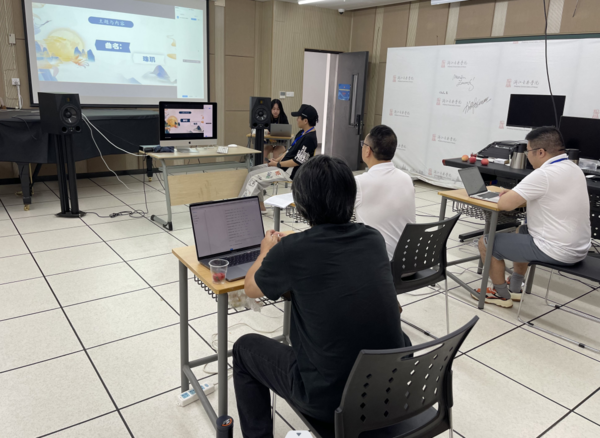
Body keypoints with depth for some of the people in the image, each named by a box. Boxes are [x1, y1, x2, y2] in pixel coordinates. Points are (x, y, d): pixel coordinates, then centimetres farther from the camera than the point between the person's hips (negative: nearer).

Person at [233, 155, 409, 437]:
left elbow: (251, 289, 4)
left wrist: (267, 251, 22)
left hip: (332, 398, -5)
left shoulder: (290, 250, -17)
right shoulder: (374, 238, -3)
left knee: (245, 348, 17)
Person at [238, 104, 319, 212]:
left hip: (290, 172, -11)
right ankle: (260, 205, 14)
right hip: (284, 166, 11)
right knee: (253, 170, 13)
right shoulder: (302, 133, 11)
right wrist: (277, 159, 6)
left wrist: (277, 164, -14)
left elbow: (298, 161, -22)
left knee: (253, 176, -14)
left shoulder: (309, 138, -20)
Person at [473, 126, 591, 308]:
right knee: (521, 231, 34)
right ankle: (515, 288, 37)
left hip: (557, 252, -9)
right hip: (578, 247, 9)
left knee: (486, 242, 3)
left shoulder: (543, 175, -24)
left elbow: (504, 204, -24)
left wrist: (509, 196, -1)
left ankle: (501, 294, 20)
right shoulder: (574, 169, 7)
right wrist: (518, 193, 9)